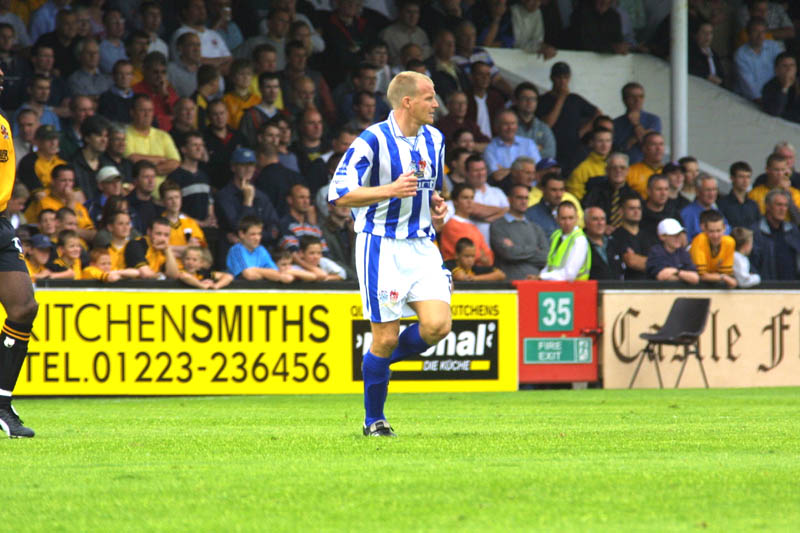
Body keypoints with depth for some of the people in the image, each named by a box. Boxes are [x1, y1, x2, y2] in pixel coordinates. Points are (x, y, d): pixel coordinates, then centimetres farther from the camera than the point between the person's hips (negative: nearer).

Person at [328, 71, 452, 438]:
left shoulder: (433, 139, 10)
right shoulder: (372, 141, -12)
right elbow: (338, 194, -16)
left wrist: (437, 204, 6)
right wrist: (391, 190, -25)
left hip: (421, 245, 6)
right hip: (382, 247, -6)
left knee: (438, 325, -12)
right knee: (386, 336, -5)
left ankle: (381, 359, 17)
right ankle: (374, 421, 13)